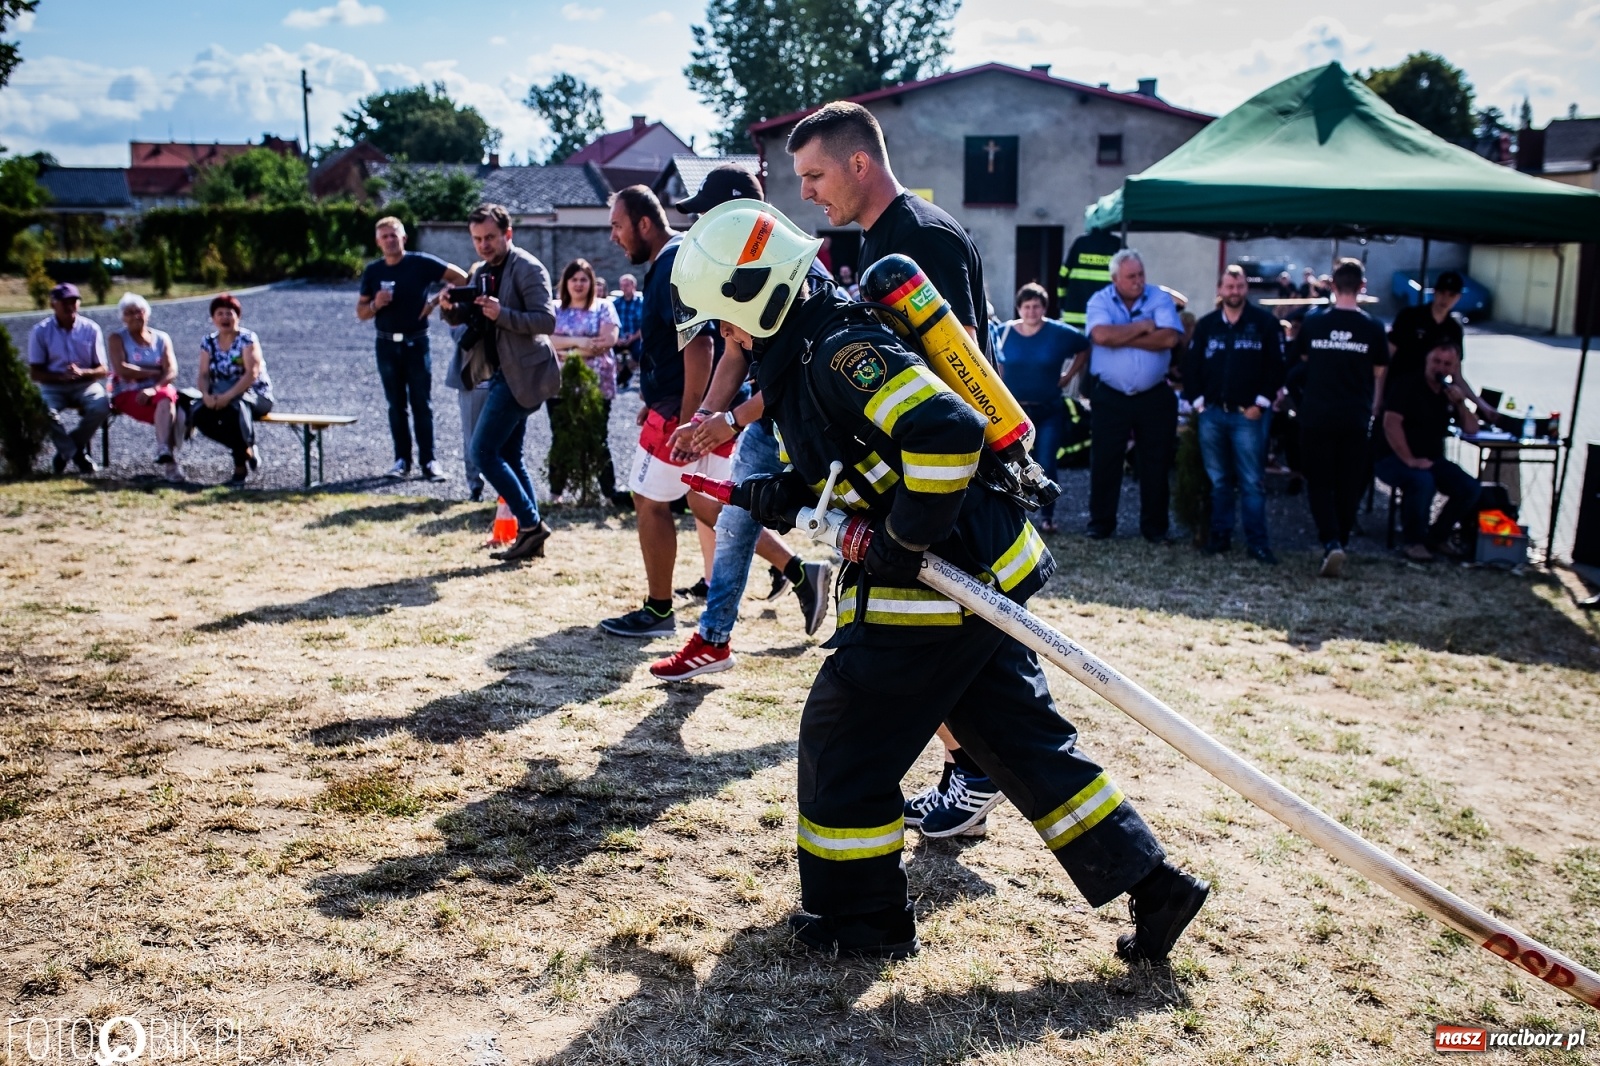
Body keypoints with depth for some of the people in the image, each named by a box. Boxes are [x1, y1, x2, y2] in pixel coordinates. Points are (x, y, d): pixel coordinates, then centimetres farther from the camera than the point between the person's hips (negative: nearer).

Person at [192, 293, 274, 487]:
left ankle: (240, 467, -20)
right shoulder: (209, 342, 8)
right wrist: (206, 395, -22)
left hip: (255, 396, -5)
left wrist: (228, 396, -31)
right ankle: (245, 448, -4)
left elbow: (252, 374, -20)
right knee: (199, 416, -25)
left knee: (234, 407, -39)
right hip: (221, 396, 5)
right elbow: (203, 375, 1)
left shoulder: (248, 339, -7)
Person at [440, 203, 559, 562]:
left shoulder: (527, 269, -11)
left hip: (520, 374, -9)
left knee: (483, 450, -12)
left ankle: (530, 524, -5)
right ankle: (529, 534, 17)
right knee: (509, 457, 11)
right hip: (500, 373, 9)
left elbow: (546, 320, -20)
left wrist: (501, 314, -31)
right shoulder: (479, 272, 15)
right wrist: (450, 308, -4)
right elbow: (463, 318, 18)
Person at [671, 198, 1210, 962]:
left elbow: (947, 432, -31)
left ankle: (858, 920, 21)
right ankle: (1153, 884, 22)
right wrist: (768, 497, 5)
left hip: (935, 587, -10)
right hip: (987, 572, 10)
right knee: (1021, 738, 16)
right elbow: (834, 476, 23)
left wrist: (903, 545, -22)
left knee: (842, 740, 5)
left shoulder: (840, 350, -18)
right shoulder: (803, 356, 14)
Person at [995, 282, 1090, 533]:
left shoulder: (1059, 333, -4)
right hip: (1013, 411, 1)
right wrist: (1004, 381, 8)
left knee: (1045, 465, -5)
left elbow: (1086, 347, 11)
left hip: (1049, 412, -1)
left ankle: (1047, 515, 7)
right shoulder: (1004, 332, 0)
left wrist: (1069, 375, 5)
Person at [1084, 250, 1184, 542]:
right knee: (1105, 461, 4)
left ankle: (1155, 526, 17)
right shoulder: (1100, 300, -3)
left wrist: (1121, 338, -16)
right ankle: (1101, 523, 15)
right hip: (1111, 397, -1)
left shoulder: (1160, 298, -2)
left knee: (1156, 463, 7)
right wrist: (1142, 326, -14)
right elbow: (1102, 335, -22)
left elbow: (1170, 338, -18)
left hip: (1155, 397, 1)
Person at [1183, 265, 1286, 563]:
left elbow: (1276, 367, -2)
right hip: (1212, 414, 3)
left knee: (1251, 482, -4)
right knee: (1218, 480, 9)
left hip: (1249, 415, -3)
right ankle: (1220, 535, 16)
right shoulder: (1206, 325, 10)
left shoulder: (1265, 323, 0)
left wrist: (1260, 404, -8)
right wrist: (1197, 400, 1)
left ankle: (1257, 541, -1)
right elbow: (1192, 366, 11)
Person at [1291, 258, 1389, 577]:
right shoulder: (1372, 328, -3)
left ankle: (1331, 542, -15)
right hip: (1355, 418, 1)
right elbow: (1379, 374, 5)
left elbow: (1300, 357, 14)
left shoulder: (1313, 321, -3)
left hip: (1317, 416, -1)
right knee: (1348, 485, 12)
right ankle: (1341, 542, 18)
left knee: (1319, 482, 4)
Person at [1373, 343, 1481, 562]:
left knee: (1471, 488, -12)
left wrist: (1461, 402, -11)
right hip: (1394, 458, -7)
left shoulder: (1451, 391, 9)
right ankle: (1414, 541, -15)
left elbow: (1472, 429, 8)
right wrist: (1410, 460, -27)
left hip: (1431, 459, 7)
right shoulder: (1407, 384, -12)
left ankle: (1437, 536, 8)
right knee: (1423, 481, -36)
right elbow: (1391, 423, -23)